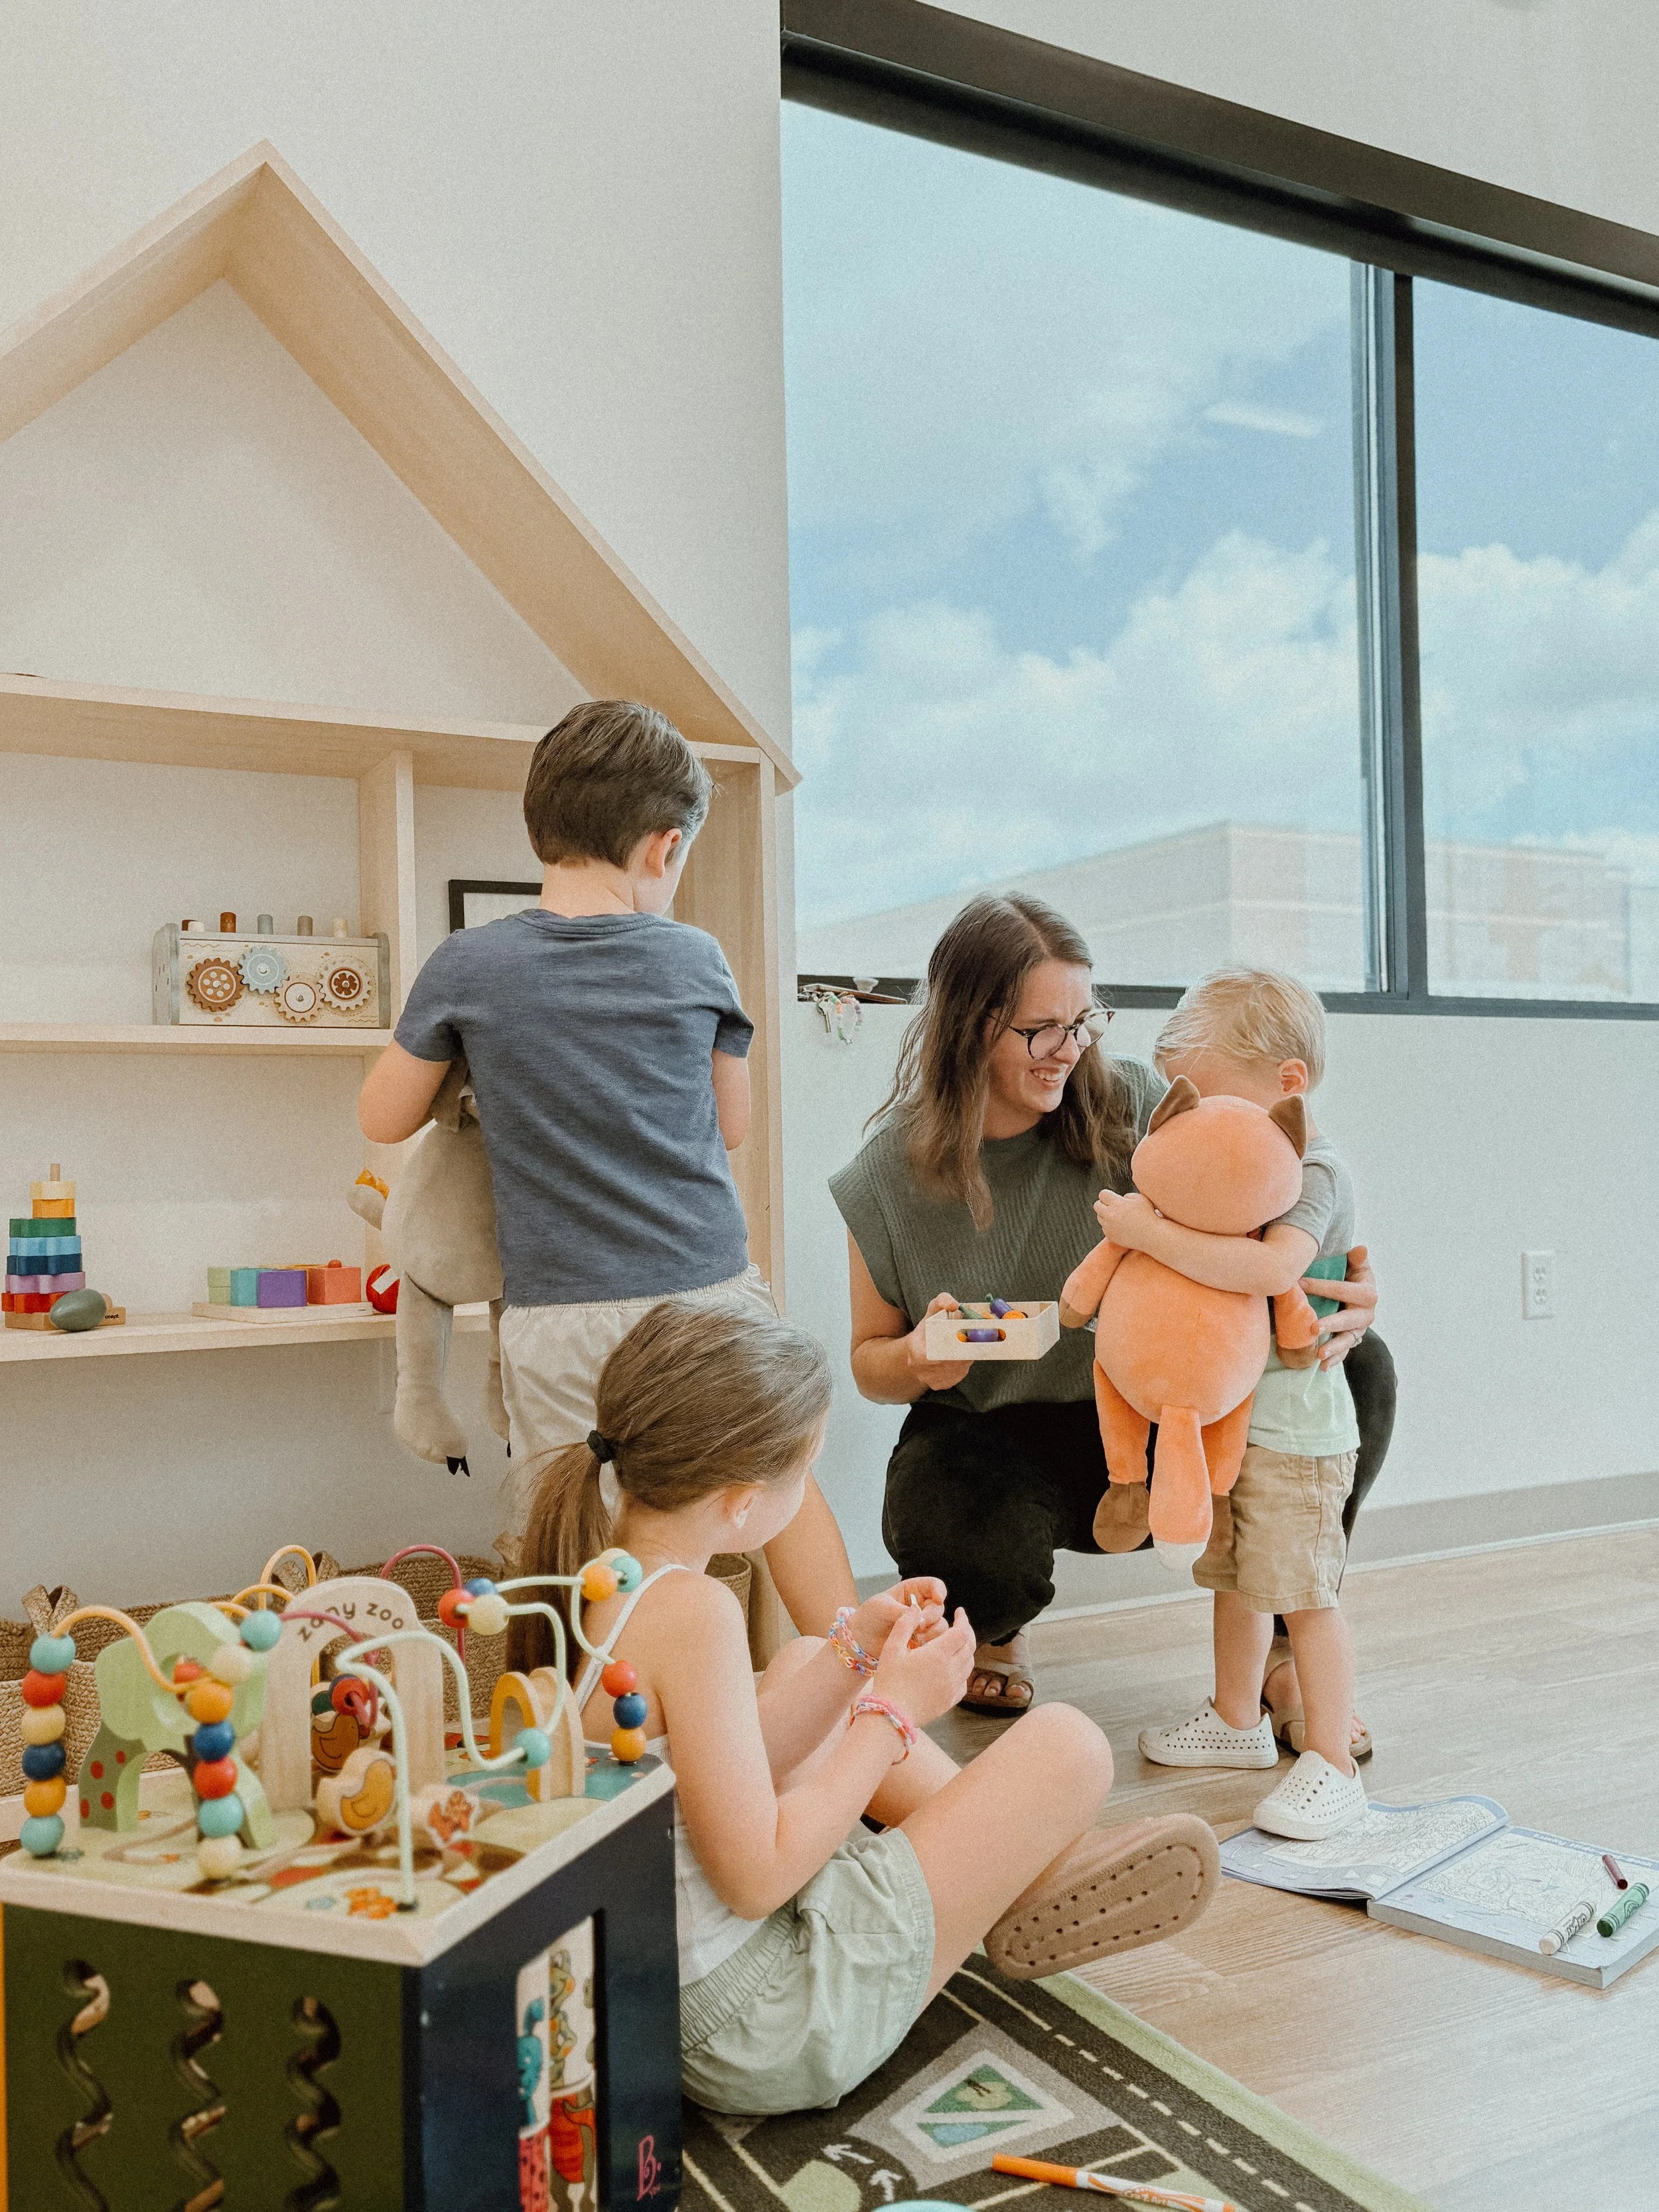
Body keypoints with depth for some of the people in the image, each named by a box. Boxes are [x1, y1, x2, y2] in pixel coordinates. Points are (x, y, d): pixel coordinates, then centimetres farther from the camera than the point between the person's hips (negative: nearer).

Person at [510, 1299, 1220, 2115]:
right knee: (1067, 1746, -7)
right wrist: (894, 1710, -15)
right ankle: (1024, 1907, 29)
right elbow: (757, 1878, -25)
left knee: (805, 1660, 26)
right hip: (757, 2037, -9)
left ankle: (1020, 1862, 34)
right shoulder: (691, 1612, -28)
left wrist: (855, 1652, 4)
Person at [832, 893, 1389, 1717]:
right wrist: (919, 1360, -23)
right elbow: (870, 1362, 2)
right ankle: (992, 1632, 7)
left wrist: (1342, 1300, -30)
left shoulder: (1135, 1108, -9)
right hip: (986, 1436, -1)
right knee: (961, 1539, -37)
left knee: (1357, 1367, -20)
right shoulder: (892, 1174, -9)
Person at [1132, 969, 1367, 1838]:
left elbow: (1271, 1269, -38)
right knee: (1234, 1578, 20)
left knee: (1303, 1594, -2)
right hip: (1222, 1414, 9)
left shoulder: (1315, 1174, -19)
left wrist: (1154, 1235, -36)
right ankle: (1237, 1720, 37)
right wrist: (1138, 1229, -1)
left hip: (1292, 1428, -9)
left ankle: (1332, 1766, 9)